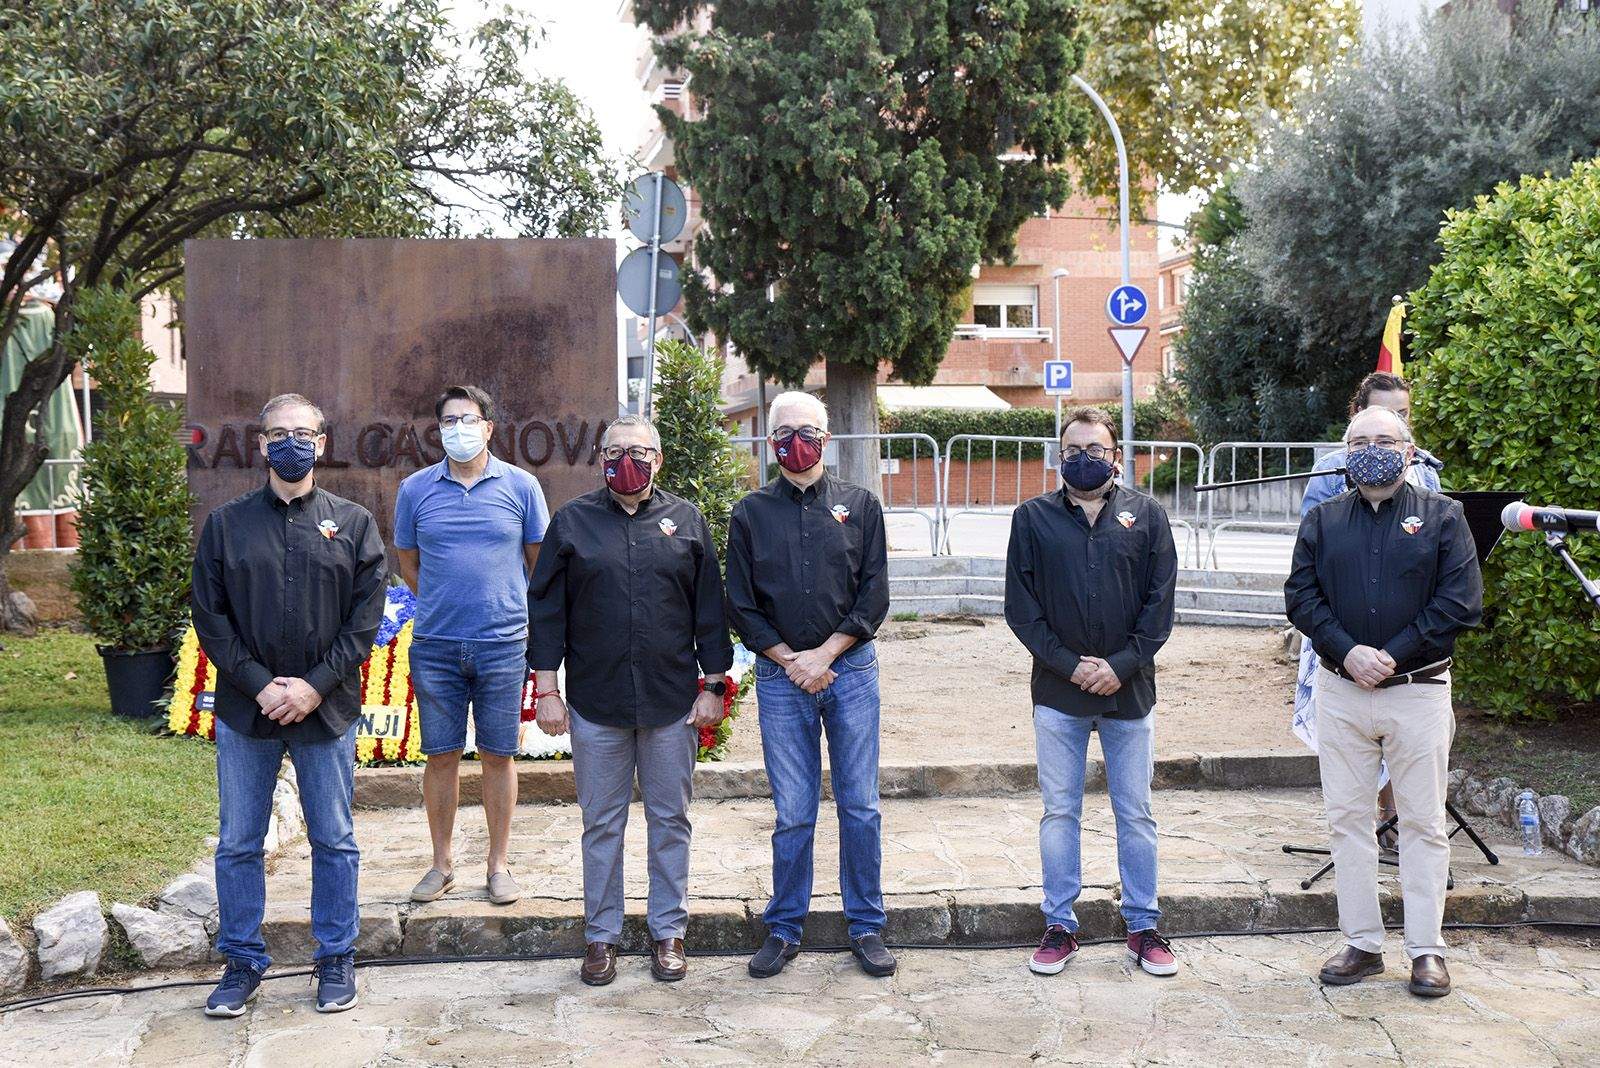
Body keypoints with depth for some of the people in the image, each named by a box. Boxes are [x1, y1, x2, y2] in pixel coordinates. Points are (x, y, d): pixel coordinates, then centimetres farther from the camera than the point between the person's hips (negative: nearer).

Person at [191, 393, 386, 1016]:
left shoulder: (353, 523, 3)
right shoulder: (226, 524, 5)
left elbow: (366, 616, -2)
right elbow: (210, 617, 0)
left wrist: (315, 685, -12)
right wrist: (260, 685, -11)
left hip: (327, 710, -1)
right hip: (244, 711, 1)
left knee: (333, 842, 8)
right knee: (238, 843, 7)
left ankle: (336, 960, 21)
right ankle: (242, 962, 21)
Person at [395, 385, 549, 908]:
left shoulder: (520, 486, 1)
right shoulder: (416, 489, 4)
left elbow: (541, 563, 10)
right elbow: (407, 562, 16)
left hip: (503, 644, -1)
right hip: (435, 645, 1)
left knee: (498, 755, 5)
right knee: (441, 756, 6)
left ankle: (498, 864, 17)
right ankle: (442, 863, 19)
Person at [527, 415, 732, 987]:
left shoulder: (686, 521, 6)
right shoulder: (572, 521, 4)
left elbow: (710, 609, 8)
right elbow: (546, 608, 4)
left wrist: (714, 684, 3)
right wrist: (545, 688, -2)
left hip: (672, 703, 1)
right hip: (595, 703, 0)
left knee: (670, 820, 8)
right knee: (601, 823, 7)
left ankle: (668, 933, 21)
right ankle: (601, 936, 19)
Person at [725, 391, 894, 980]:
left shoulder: (859, 505, 5)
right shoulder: (750, 513, 5)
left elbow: (874, 595, 1)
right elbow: (740, 605, 3)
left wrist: (824, 654, -9)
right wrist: (789, 659, -7)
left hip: (851, 669, 0)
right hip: (780, 674, 0)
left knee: (860, 807, 4)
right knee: (792, 812, 3)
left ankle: (866, 927, 16)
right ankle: (784, 929, 16)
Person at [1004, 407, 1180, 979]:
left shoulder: (1146, 514, 4)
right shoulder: (1033, 518, 3)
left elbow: (1161, 600, 0)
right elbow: (1020, 606, 0)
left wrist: (1123, 665, -11)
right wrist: (1069, 664, -10)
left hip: (1130, 690, 0)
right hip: (1057, 692, 0)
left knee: (1136, 813, 8)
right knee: (1060, 812, 7)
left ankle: (1143, 926, 19)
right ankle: (1060, 926, 18)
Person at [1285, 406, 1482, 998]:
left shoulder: (1442, 516, 2)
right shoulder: (1322, 520, 9)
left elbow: (1461, 600, -6)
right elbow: (1300, 596, 2)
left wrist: (1392, 656, -13)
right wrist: (1348, 653, -13)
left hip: (1419, 690, -2)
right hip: (1340, 690, 3)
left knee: (1423, 823, 3)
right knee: (1347, 819, 6)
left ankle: (1427, 949, 14)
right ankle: (1361, 943, 17)